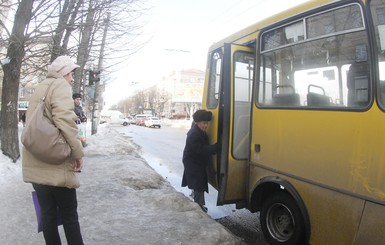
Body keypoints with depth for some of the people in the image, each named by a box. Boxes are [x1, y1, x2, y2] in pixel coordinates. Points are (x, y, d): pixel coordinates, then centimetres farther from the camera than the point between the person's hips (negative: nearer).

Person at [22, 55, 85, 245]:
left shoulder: (39, 89, 20)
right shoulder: (60, 84, -7)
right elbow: (64, 119, -24)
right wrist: (77, 152, -17)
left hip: (35, 164, 8)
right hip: (56, 163, -8)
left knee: (47, 212, 14)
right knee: (69, 215, 4)